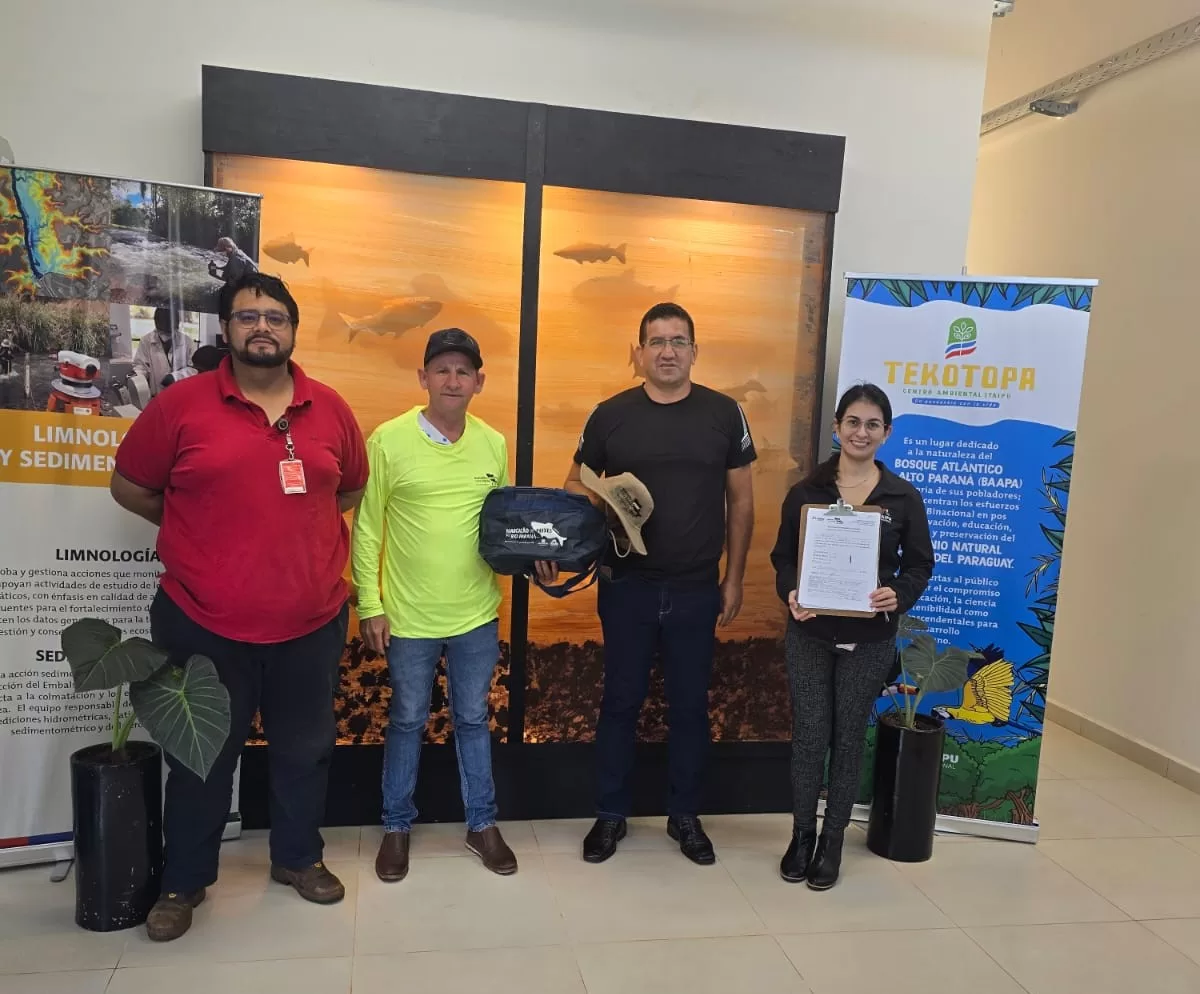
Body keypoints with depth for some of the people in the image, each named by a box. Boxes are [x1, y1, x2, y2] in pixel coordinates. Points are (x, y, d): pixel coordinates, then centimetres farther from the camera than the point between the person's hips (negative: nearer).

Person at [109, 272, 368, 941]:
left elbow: (352, 489, 15)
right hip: (204, 624, -2)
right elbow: (130, 487, 2)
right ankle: (185, 881, 34)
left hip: (312, 622, 3)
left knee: (305, 749, 17)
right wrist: (209, 532, 2)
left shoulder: (330, 408, 1)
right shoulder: (183, 403, -7)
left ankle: (299, 857, 39)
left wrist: (294, 528, 6)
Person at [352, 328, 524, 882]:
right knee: (407, 722, 13)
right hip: (408, 616, -3)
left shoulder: (493, 444, 2)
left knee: (473, 720, 16)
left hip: (476, 615, 3)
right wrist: (370, 605, -7)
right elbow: (366, 529, -5)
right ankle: (397, 826, 32)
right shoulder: (389, 440, -9)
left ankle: (482, 824, 32)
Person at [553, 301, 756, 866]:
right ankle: (611, 814, 26)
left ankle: (684, 815, 29)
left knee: (690, 704, 11)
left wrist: (734, 578, 3)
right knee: (621, 700, 10)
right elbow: (576, 488, 6)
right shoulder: (611, 415, -2)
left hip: (697, 590, 1)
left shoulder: (724, 414, -1)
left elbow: (740, 500, 5)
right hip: (627, 586, 0)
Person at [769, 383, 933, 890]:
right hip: (809, 633, 0)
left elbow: (920, 564, 3)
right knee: (808, 736, 5)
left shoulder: (904, 498, -1)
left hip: (870, 640, 0)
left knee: (848, 739, 10)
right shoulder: (805, 492, 0)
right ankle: (801, 835, 23)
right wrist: (790, 594, -16)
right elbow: (783, 556, 3)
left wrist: (899, 596, -17)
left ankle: (833, 841, 25)